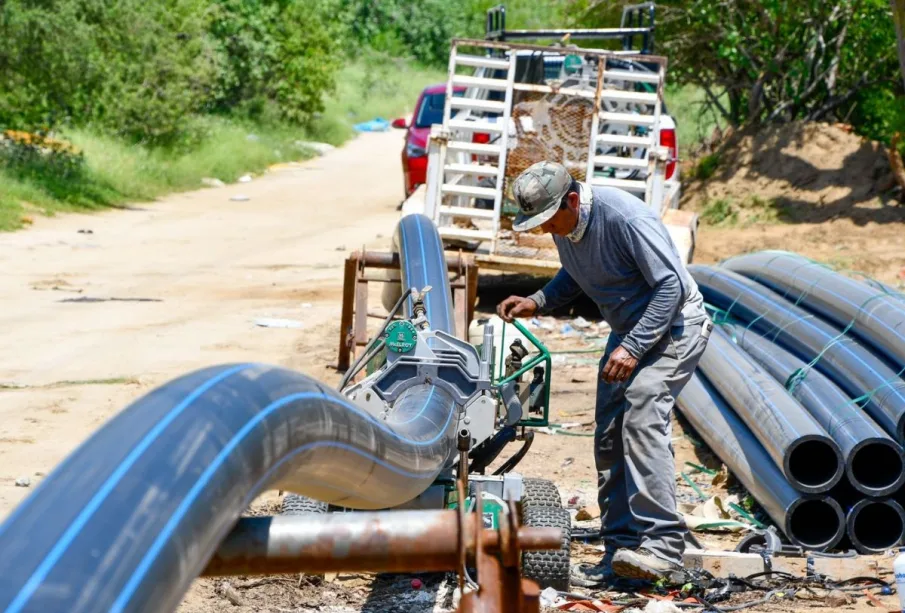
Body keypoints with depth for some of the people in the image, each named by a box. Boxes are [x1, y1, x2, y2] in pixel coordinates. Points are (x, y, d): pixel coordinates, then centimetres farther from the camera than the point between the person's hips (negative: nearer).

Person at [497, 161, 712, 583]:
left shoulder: (625, 218, -29)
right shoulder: (563, 226, -3)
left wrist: (633, 348, -29)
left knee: (642, 418, -26)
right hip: (629, 330, 9)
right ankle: (621, 551, 9)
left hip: (674, 325, -9)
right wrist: (537, 302, 0)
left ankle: (662, 545, -28)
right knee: (608, 437, 4)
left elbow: (672, 285, -26)